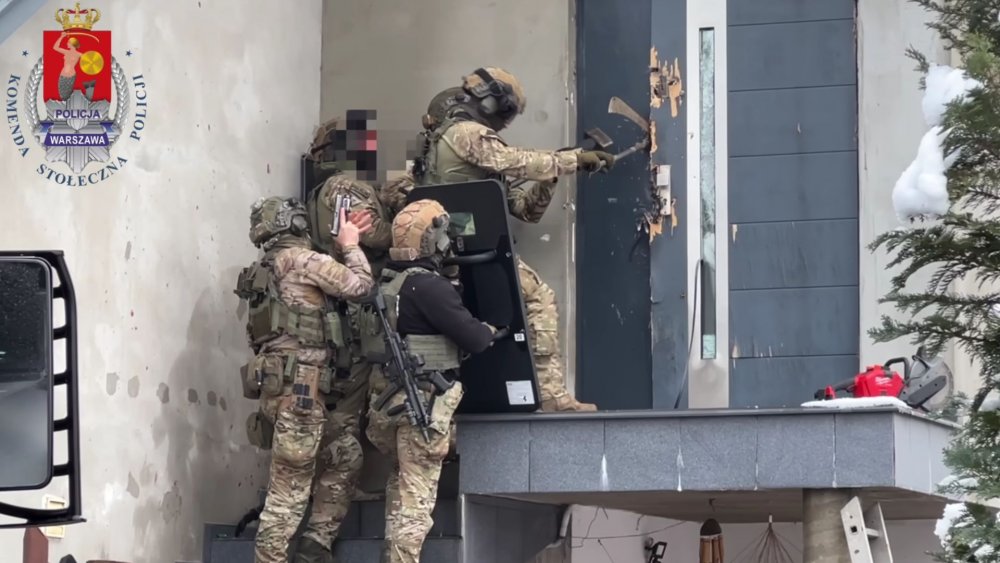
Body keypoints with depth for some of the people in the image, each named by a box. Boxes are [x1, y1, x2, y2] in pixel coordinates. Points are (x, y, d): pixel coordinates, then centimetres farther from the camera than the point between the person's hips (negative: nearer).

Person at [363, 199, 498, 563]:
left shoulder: (387, 283, 7)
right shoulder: (429, 287, -19)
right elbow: (473, 338, -19)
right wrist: (490, 331, 3)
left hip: (390, 396, 8)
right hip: (425, 401, -8)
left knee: (401, 478, 24)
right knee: (417, 494, -4)